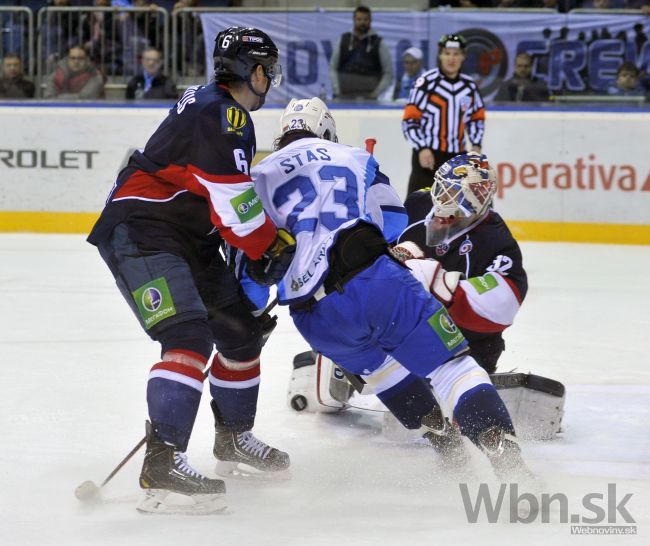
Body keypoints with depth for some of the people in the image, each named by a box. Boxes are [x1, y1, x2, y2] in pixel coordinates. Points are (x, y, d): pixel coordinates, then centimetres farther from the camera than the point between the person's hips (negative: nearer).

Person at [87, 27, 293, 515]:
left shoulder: (213, 104, 15)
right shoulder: (222, 116, -19)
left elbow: (231, 196, 24)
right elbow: (234, 205, -22)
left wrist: (270, 241, 20)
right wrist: (274, 248, -9)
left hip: (187, 237, 11)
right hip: (140, 234, -11)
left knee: (241, 328, 16)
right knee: (188, 336, -25)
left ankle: (233, 437, 34)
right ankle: (162, 463, -34)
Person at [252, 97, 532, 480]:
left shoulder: (260, 175, 22)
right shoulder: (355, 158, 23)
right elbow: (395, 227, 20)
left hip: (315, 314, 2)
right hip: (372, 279, -2)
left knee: (379, 365, 31)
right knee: (450, 361, -2)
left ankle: (441, 438, 29)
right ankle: (503, 449, -19)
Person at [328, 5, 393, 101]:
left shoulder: (379, 43, 4)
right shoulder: (343, 41, 9)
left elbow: (388, 73, 4)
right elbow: (333, 68, 12)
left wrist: (376, 93, -6)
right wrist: (336, 92, 0)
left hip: (368, 98, -2)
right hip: (344, 97, 2)